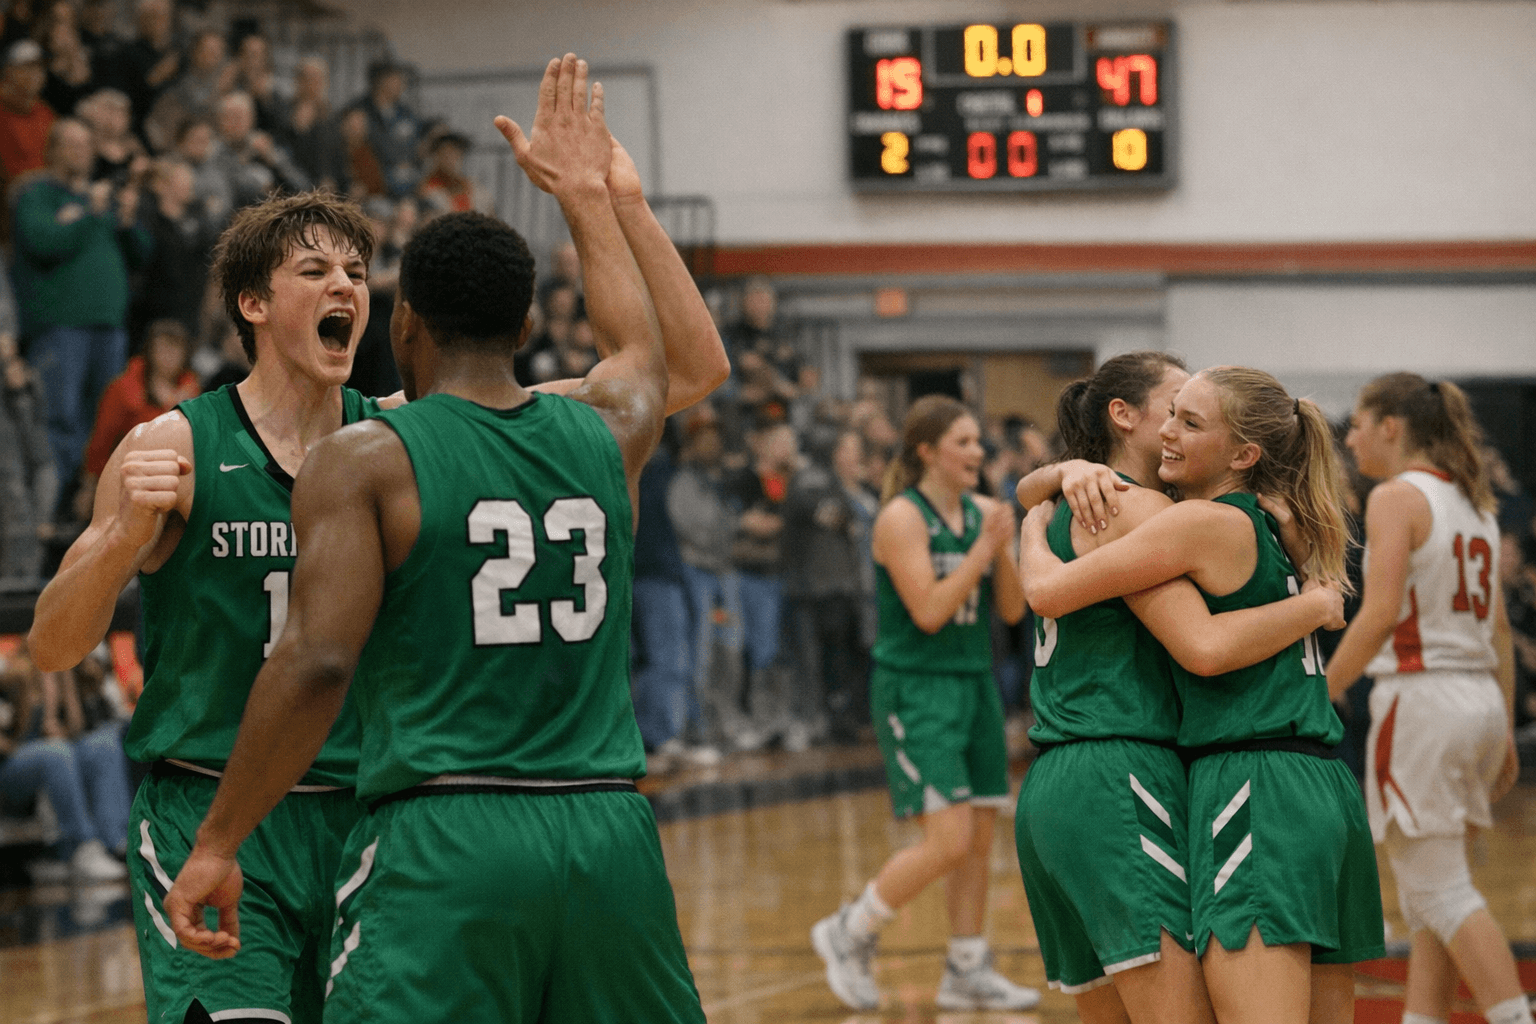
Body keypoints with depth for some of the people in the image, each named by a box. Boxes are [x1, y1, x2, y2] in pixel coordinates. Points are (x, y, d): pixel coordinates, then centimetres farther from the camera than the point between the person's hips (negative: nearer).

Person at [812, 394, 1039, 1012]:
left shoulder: (983, 514, 7)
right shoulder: (902, 517, -12)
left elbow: (1012, 609, 6)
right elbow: (929, 611, -19)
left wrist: (1004, 550, -10)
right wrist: (982, 549, -20)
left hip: (974, 683, 7)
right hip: (915, 689, -7)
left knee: (979, 841, 7)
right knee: (949, 841, -13)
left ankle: (967, 973, 17)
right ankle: (850, 933, 5)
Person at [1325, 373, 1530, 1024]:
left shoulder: (1398, 497, -8)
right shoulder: (1474, 503, 16)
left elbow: (1380, 613, -19)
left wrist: (1318, 700, -14)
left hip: (1422, 696, -8)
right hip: (1479, 697, 8)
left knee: (1440, 893, -6)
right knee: (1425, 891, 13)